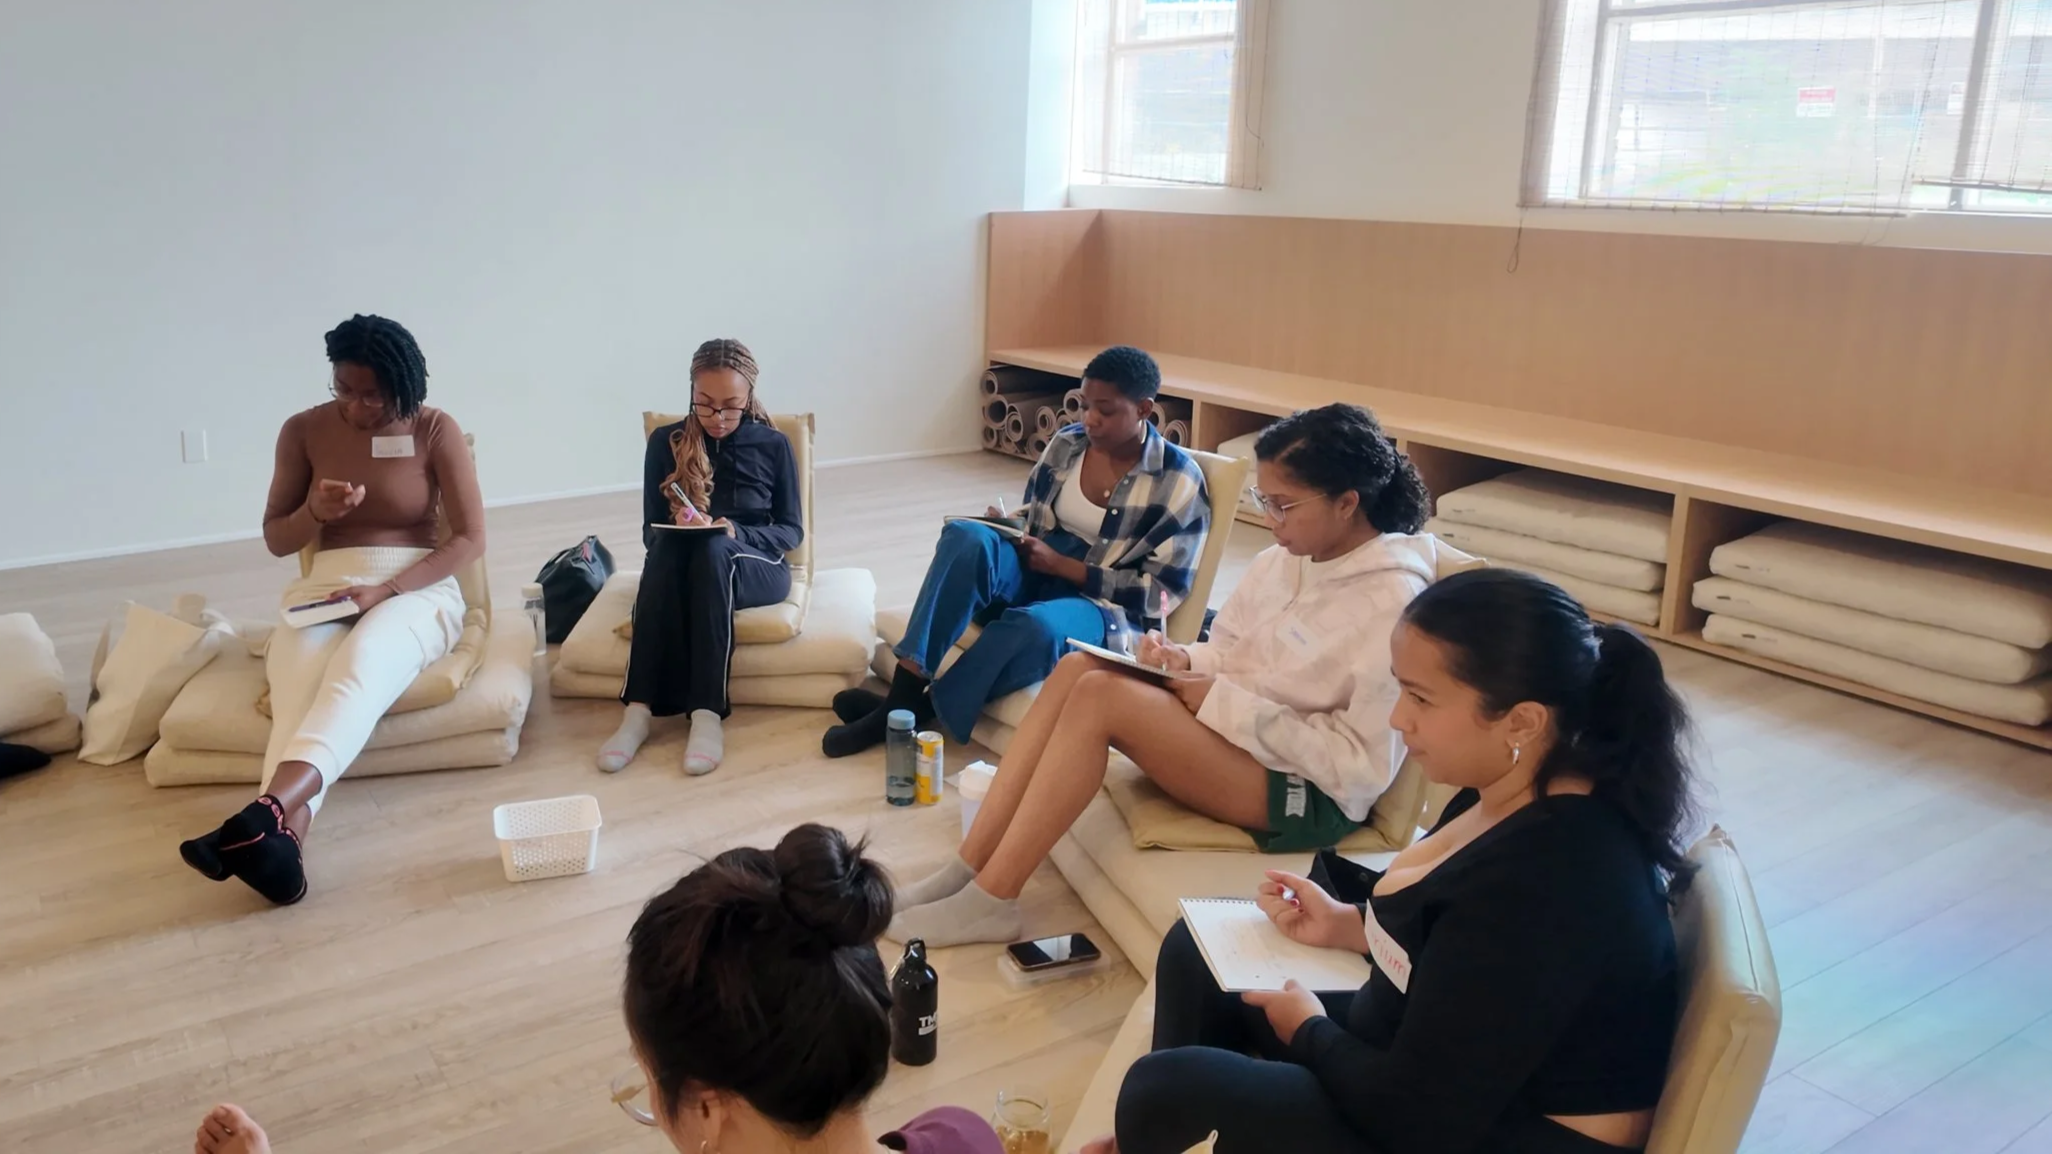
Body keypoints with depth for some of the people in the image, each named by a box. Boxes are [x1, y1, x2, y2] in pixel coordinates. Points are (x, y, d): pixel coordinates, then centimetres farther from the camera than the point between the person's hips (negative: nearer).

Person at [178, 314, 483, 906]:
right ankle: (282, 838, -56)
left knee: (361, 661, -39)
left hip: (417, 588, -2)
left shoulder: (436, 430, -2)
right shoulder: (304, 430, 6)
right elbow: (276, 540, 11)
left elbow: (470, 539, -6)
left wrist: (387, 589, -18)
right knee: (299, 682, -34)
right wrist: (315, 512, -13)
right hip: (325, 587, 3)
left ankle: (264, 812, -58)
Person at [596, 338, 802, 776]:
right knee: (667, 547, -36)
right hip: (680, 569, 1)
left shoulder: (773, 445, 4)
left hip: (756, 567, -1)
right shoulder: (666, 442, 6)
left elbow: (791, 530, 3)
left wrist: (736, 534, -17)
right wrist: (678, 526, -19)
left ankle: (708, 713, -45)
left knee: (711, 549, -37)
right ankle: (639, 708, -42)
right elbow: (651, 532, 6)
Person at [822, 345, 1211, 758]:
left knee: (1033, 627, -41)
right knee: (967, 537, -30)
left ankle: (914, 713, -22)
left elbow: (1162, 592, -11)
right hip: (1033, 576, 5)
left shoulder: (1179, 480, -9)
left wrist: (1063, 565, -17)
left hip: (1102, 606, -4)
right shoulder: (1066, 443, 5)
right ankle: (901, 695, -33)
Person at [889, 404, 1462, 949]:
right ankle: (965, 871, -13)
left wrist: (1227, 703, -21)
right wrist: (1186, 662, -8)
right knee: (1079, 667, -14)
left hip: (1309, 793, -8)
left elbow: (1363, 765, -20)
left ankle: (990, 900, -16)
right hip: (1230, 731, 8)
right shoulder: (1282, 561, 5)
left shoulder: (1394, 604, -19)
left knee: (1102, 696, -25)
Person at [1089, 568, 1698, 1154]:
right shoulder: (1516, 797, -3)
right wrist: (1348, 925, 2)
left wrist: (1307, 1029, -10)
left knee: (1170, 1089, -15)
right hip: (1449, 1071, 10)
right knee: (1196, 954, 15)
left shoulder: (1548, 879, -33)